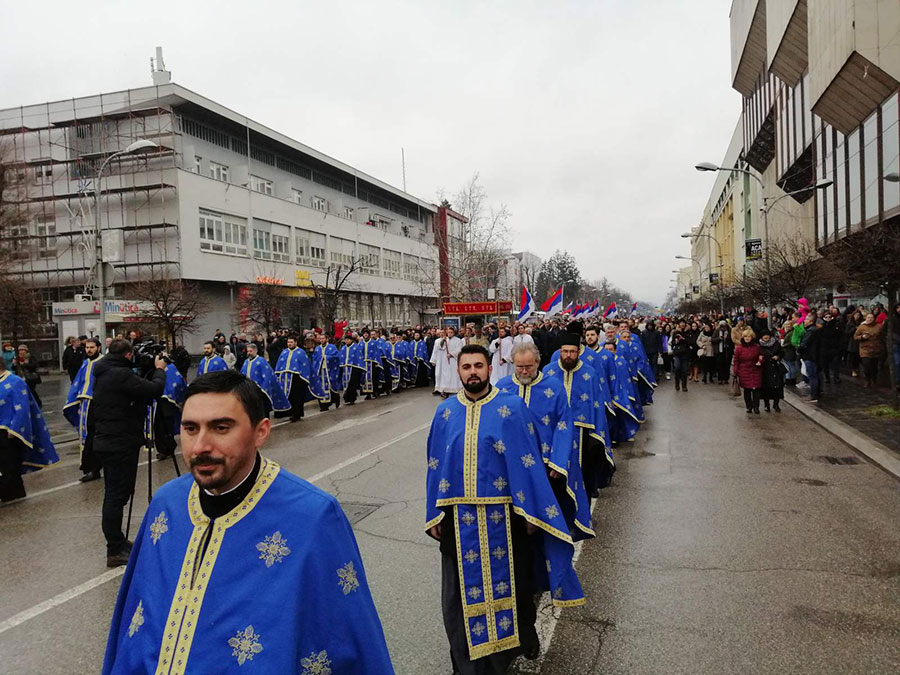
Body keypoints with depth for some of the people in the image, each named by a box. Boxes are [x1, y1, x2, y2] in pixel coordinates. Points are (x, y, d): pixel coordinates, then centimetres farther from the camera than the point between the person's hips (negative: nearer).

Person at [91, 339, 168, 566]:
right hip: (121, 444, -10)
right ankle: (115, 551, 2)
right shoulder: (121, 375, -19)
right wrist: (159, 370, -3)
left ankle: (117, 543, 28)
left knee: (114, 494, 17)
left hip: (105, 442, 10)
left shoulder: (102, 374, 10)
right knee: (117, 496, -4)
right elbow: (155, 389, -20)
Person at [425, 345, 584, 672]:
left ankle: (523, 636, 45)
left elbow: (526, 462, -6)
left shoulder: (512, 407, -5)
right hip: (459, 518, 2)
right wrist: (434, 517, 5)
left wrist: (529, 511, -9)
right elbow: (436, 468, 6)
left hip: (502, 515, -2)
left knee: (509, 582, 16)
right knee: (462, 592, 9)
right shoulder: (445, 412, 3)